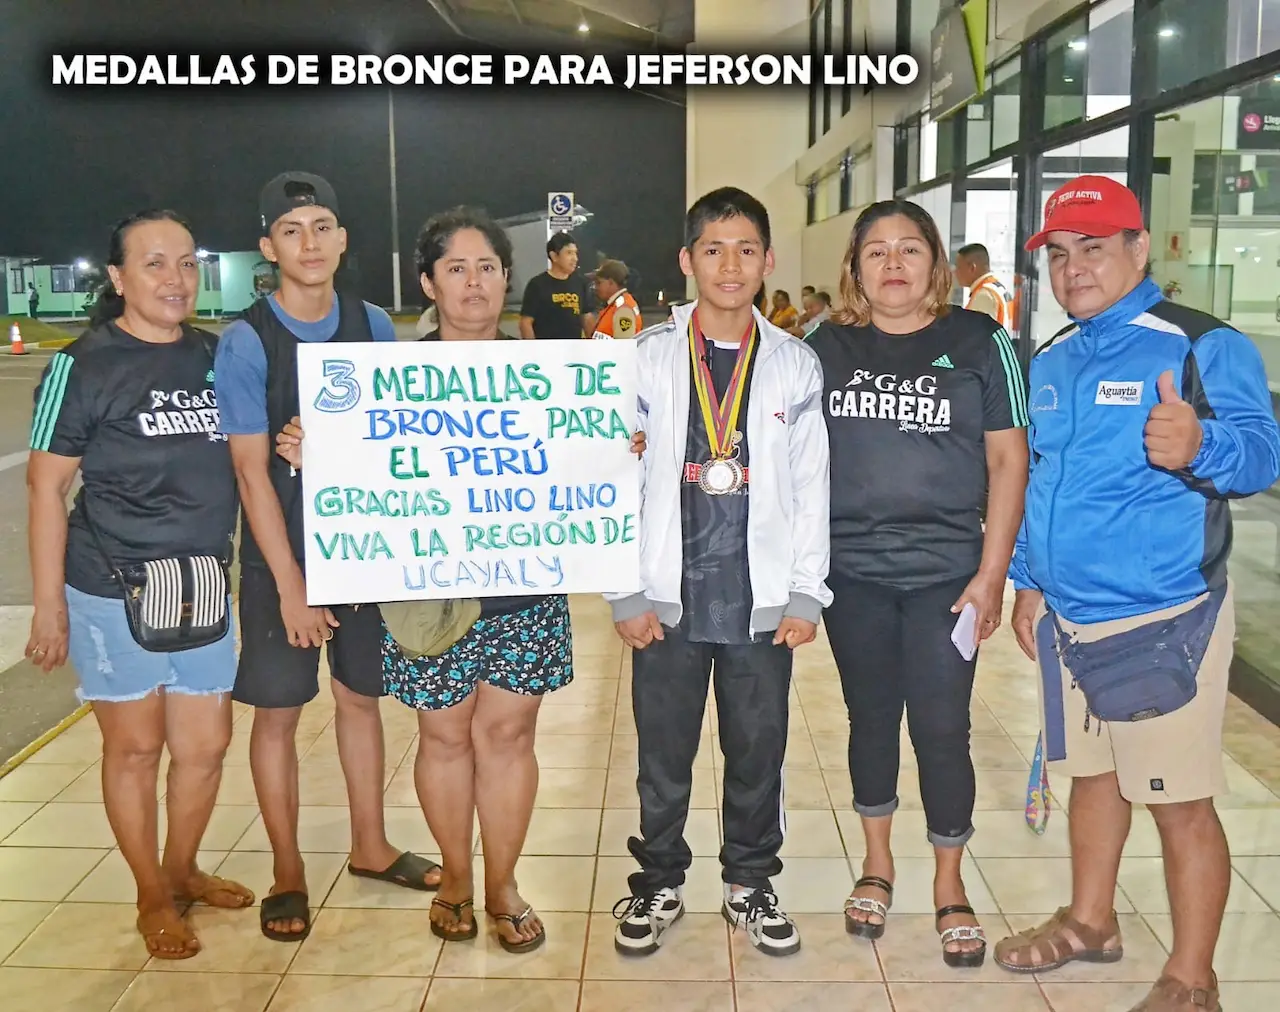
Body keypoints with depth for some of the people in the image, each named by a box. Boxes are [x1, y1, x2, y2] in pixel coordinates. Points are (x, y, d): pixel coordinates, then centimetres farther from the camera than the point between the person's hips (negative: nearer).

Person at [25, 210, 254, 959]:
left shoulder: (215, 355, 5)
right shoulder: (84, 365, -9)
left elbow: (239, 457, 16)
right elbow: (47, 486, -8)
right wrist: (49, 606, -10)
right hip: (114, 591, -5)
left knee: (207, 744, 13)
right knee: (135, 747, 8)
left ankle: (182, 870, 37)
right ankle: (153, 897, 27)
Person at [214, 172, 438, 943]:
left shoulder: (374, 326, 0)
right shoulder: (247, 340, -11)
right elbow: (252, 470, -13)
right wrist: (291, 585, -14)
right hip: (281, 554, -3)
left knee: (362, 696, 15)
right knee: (279, 711, 7)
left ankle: (370, 846, 33)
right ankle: (289, 872, 23)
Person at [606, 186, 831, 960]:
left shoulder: (797, 365, 2)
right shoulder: (647, 357, -1)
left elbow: (810, 489, 3)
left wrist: (806, 594, -1)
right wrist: (627, 592, -5)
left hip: (763, 600, 1)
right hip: (669, 598, -1)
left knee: (759, 753, 12)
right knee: (663, 755, 12)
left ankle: (751, 883, 33)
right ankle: (659, 883, 31)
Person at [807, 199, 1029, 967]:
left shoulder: (980, 341, -3)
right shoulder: (826, 347, 2)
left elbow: (1009, 460, -3)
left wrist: (991, 574, -7)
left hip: (946, 573, -1)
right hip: (852, 573, 2)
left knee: (942, 728, 3)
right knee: (871, 716, 13)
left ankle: (950, 884, 24)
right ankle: (878, 862, 33)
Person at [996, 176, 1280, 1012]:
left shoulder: (1204, 346, -10)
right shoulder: (1051, 362, 10)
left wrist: (1199, 447, -42)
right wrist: (1028, 581, 16)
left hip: (1164, 620, -6)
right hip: (1068, 616, 7)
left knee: (1181, 802, 2)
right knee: (1092, 774, 21)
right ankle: (1090, 922, 39)